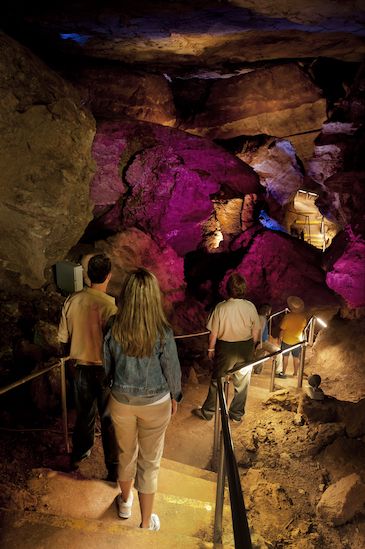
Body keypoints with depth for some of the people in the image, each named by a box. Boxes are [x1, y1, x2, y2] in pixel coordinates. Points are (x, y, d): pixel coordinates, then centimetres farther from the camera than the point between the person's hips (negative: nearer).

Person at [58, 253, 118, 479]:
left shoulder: (72, 301, -9)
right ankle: (114, 468, 24)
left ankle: (78, 455, 44)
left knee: (84, 414, 24)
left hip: (82, 367, 4)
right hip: (105, 369, -4)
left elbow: (64, 338, 2)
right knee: (109, 420, 11)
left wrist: (67, 354, 21)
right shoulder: (110, 306, -23)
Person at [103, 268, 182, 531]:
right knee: (149, 461, 16)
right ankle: (147, 522, 32)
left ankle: (125, 502, 50)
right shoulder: (162, 333, -23)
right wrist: (174, 398, 8)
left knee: (126, 453, 26)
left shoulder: (114, 329, -17)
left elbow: (107, 368, -3)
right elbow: (172, 370, -10)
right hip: (155, 404, -2)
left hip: (121, 401, 2)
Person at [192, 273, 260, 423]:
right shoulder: (250, 307, -11)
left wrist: (211, 349, 4)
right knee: (242, 383, 17)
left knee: (217, 382, 13)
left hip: (225, 349, -1)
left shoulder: (221, 307, -17)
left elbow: (213, 333, -11)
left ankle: (207, 412, 26)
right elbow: (256, 331, -2)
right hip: (245, 349, 2)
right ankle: (237, 414, 29)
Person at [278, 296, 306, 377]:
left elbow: (282, 329, -15)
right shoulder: (303, 317, -12)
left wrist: (280, 337, -1)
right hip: (298, 341, 3)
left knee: (285, 357, 12)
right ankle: (295, 373, 26)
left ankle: (283, 373, 18)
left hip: (287, 340, -3)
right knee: (296, 358, 16)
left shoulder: (287, 316, -23)